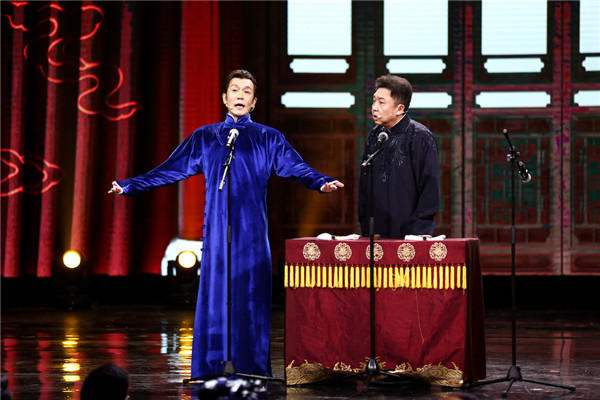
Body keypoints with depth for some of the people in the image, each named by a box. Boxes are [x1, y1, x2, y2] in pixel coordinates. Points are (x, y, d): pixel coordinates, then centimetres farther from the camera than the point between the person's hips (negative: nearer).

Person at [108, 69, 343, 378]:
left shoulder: (268, 138, 9)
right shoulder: (204, 138, 13)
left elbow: (296, 167, -2)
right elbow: (169, 170, 14)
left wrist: (321, 183, -21)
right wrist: (129, 186, 9)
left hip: (251, 228, -1)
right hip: (217, 227, 1)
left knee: (251, 293, -2)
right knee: (214, 292, -1)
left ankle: (253, 367, 1)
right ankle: (209, 370, 2)